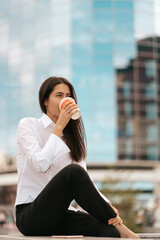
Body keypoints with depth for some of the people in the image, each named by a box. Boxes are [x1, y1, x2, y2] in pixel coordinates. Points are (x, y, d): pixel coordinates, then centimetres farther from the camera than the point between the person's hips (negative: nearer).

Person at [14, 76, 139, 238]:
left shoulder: (71, 137, 17)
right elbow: (41, 164, -17)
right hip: (30, 215, -3)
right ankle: (120, 228, -23)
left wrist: (107, 204, -13)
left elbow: (85, 180, 5)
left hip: (60, 214, 4)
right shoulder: (28, 125, 1)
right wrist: (59, 127, -11)